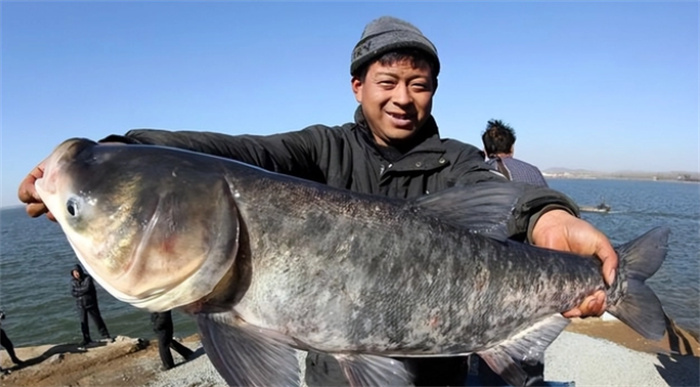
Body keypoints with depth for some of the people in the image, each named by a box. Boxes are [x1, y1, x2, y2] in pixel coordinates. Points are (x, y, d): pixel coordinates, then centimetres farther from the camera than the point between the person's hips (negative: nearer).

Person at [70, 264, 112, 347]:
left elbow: (87, 288, -23)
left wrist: (77, 290, -13)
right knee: (83, 322, 6)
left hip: (90, 303, -3)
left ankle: (105, 335, 13)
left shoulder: (87, 278, -11)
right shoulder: (72, 281, 1)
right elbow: (73, 293, -7)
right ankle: (86, 339, 19)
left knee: (97, 319, 3)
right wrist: (83, 291, -17)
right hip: (80, 304, 3)